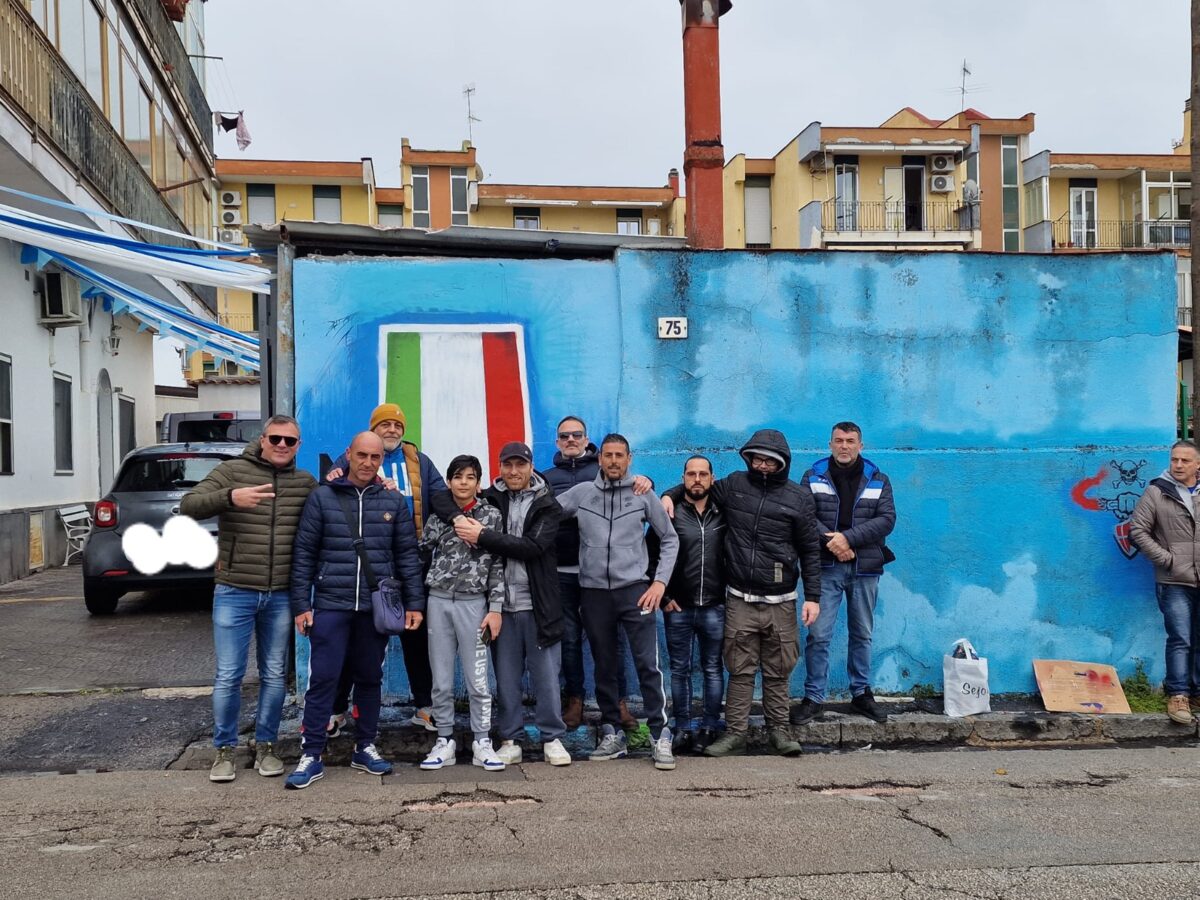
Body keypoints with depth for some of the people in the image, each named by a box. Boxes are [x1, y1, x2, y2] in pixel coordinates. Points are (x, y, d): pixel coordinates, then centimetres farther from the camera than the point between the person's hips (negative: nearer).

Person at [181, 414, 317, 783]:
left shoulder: (306, 483, 7)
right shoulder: (232, 471, -3)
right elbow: (188, 506, -11)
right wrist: (230, 497, -27)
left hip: (281, 596, 3)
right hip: (234, 593, -2)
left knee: (274, 675, 11)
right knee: (228, 676, 3)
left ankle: (265, 746, 25)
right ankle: (224, 750, 18)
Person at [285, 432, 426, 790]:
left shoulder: (394, 502, 6)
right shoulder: (322, 497, 1)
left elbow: (407, 555, 7)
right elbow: (304, 553, 0)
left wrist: (414, 602, 3)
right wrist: (301, 604, -4)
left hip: (377, 608, 2)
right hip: (330, 606, -2)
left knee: (370, 678, 11)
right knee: (322, 679, -3)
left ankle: (365, 748, 24)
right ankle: (311, 755, 6)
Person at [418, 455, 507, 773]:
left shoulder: (492, 515, 0)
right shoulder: (437, 516, 7)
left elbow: (497, 566, -2)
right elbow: (422, 554, 12)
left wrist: (495, 608, -6)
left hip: (473, 603, -2)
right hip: (438, 601, 2)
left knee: (477, 679, 0)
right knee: (441, 679, 6)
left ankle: (482, 743, 10)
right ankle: (444, 742, 16)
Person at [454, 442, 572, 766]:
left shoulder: (548, 506, 0)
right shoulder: (488, 500, 6)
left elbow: (532, 547, -14)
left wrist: (482, 537, -19)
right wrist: (457, 518, -12)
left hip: (538, 605, -1)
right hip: (502, 604, 2)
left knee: (546, 675, 5)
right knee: (505, 676, 8)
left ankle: (552, 739, 18)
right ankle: (510, 741, 19)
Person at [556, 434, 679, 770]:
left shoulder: (643, 495, 3)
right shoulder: (581, 493, 5)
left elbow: (669, 539, 8)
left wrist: (660, 581, 0)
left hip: (634, 589, -2)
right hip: (594, 592, 2)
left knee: (648, 664, -8)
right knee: (604, 667, 10)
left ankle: (660, 736, -1)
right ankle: (612, 734, 21)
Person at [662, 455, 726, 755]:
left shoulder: (722, 514, 4)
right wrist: (663, 595, -4)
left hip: (714, 606, 1)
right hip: (678, 607, -1)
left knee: (713, 669, 7)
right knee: (680, 670, 6)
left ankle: (709, 728, 16)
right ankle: (682, 728, 15)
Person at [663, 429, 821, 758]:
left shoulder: (798, 497, 2)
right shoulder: (734, 485, 4)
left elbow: (810, 551, 5)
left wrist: (812, 596, 1)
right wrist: (670, 495, -1)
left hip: (780, 603, 0)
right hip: (740, 601, 1)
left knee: (778, 671, 7)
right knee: (740, 670, 3)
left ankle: (778, 730, 20)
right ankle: (735, 733, 11)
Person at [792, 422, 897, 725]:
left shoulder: (878, 480, 6)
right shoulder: (813, 477, 3)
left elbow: (887, 519, -5)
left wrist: (848, 537, -17)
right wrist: (832, 542, -19)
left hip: (865, 569, 2)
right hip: (825, 567, -2)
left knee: (862, 634, 12)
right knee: (818, 634, -3)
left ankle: (861, 692, 26)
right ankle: (813, 697, 7)